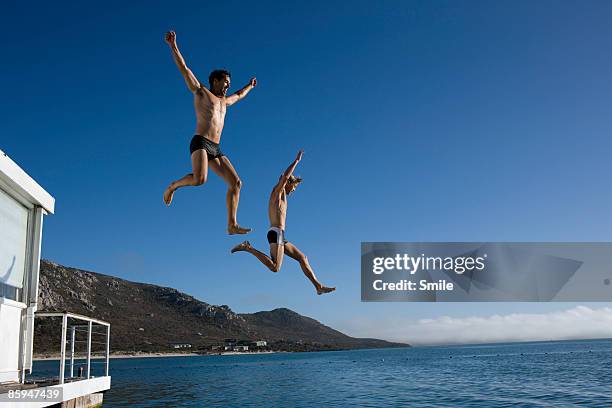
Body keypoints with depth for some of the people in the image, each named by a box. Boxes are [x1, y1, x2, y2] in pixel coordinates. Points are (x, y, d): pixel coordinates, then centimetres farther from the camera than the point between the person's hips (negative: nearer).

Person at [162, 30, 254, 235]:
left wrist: (249, 86, 65)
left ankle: (232, 225, -5)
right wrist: (173, 45, -6)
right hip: (200, 143, -7)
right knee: (200, 178, -31)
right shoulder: (200, 91, 9)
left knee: (236, 183, -5)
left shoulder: (223, 101, 28)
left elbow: (238, 95, 50)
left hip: (215, 149, 7)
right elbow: (184, 69, 1)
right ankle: (172, 186, 1)